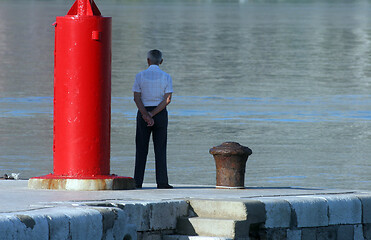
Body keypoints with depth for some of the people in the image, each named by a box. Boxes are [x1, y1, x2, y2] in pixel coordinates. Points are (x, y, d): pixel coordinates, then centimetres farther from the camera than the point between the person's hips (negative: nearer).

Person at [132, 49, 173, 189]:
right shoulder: (166, 77, -1)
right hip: (161, 114, 0)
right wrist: (152, 115, -11)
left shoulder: (140, 76, -1)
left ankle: (138, 182, -1)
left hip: (143, 111, 0)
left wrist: (146, 115, -14)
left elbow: (137, 98, -8)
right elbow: (167, 100, -8)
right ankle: (162, 182, -5)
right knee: (160, 148, 1)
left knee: (141, 148, 3)